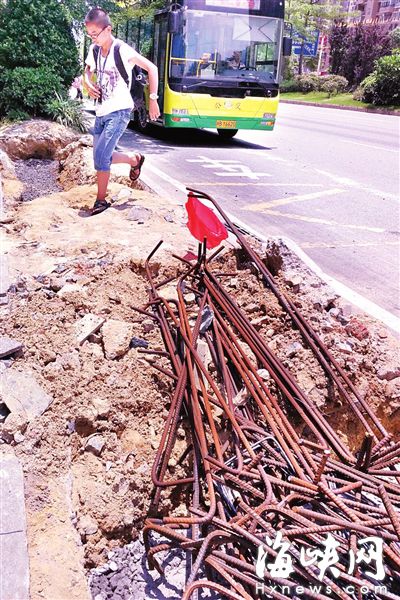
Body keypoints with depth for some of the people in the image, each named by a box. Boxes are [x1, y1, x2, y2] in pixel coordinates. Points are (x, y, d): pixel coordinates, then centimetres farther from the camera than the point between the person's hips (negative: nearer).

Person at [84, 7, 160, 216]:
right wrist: (88, 84, 2)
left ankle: (101, 200, 0)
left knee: (100, 156, -15)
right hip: (101, 112, 7)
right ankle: (134, 159, 33)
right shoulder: (94, 50, 5)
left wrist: (153, 99, -11)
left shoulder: (122, 50, -13)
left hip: (119, 112, -7)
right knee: (102, 157, 9)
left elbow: (152, 68, -8)